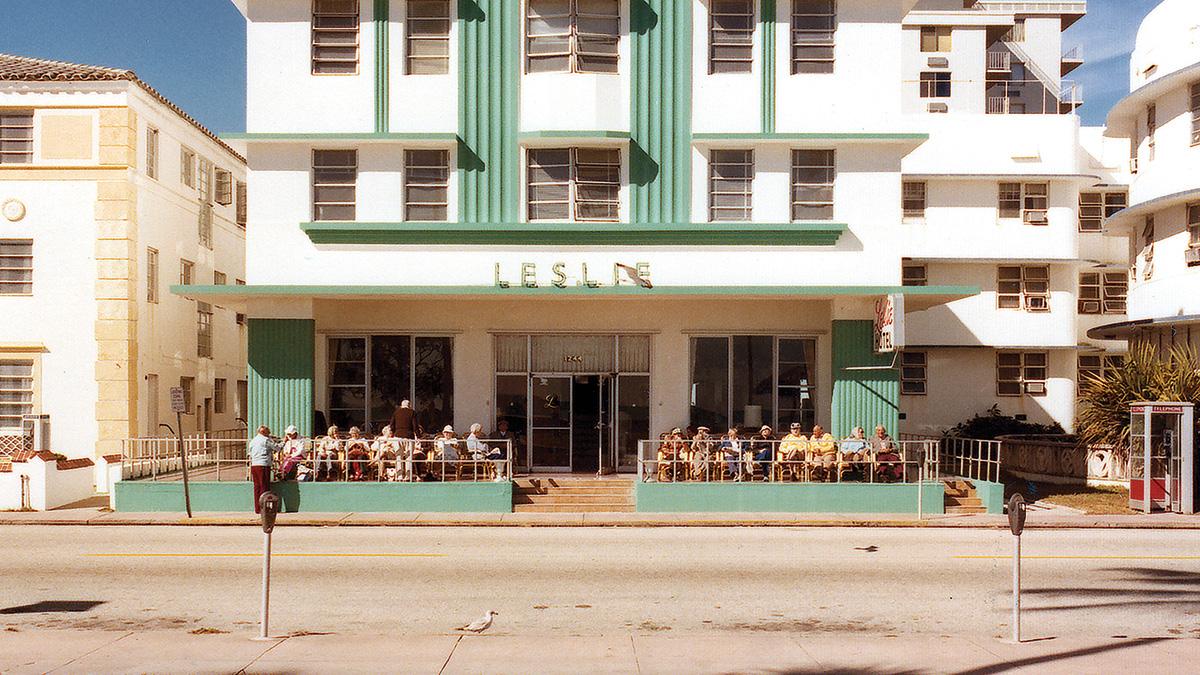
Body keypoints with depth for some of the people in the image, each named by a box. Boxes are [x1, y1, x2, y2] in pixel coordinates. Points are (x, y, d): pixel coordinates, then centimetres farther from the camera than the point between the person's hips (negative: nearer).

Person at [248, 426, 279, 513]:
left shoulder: (253, 441, 18)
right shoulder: (266, 440, -4)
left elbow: (250, 456, 21)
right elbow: (277, 448, 1)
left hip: (254, 466, 7)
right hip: (263, 465, -7)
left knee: (257, 487, 9)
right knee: (264, 486, -3)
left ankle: (257, 509, 11)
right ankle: (263, 508, -6)